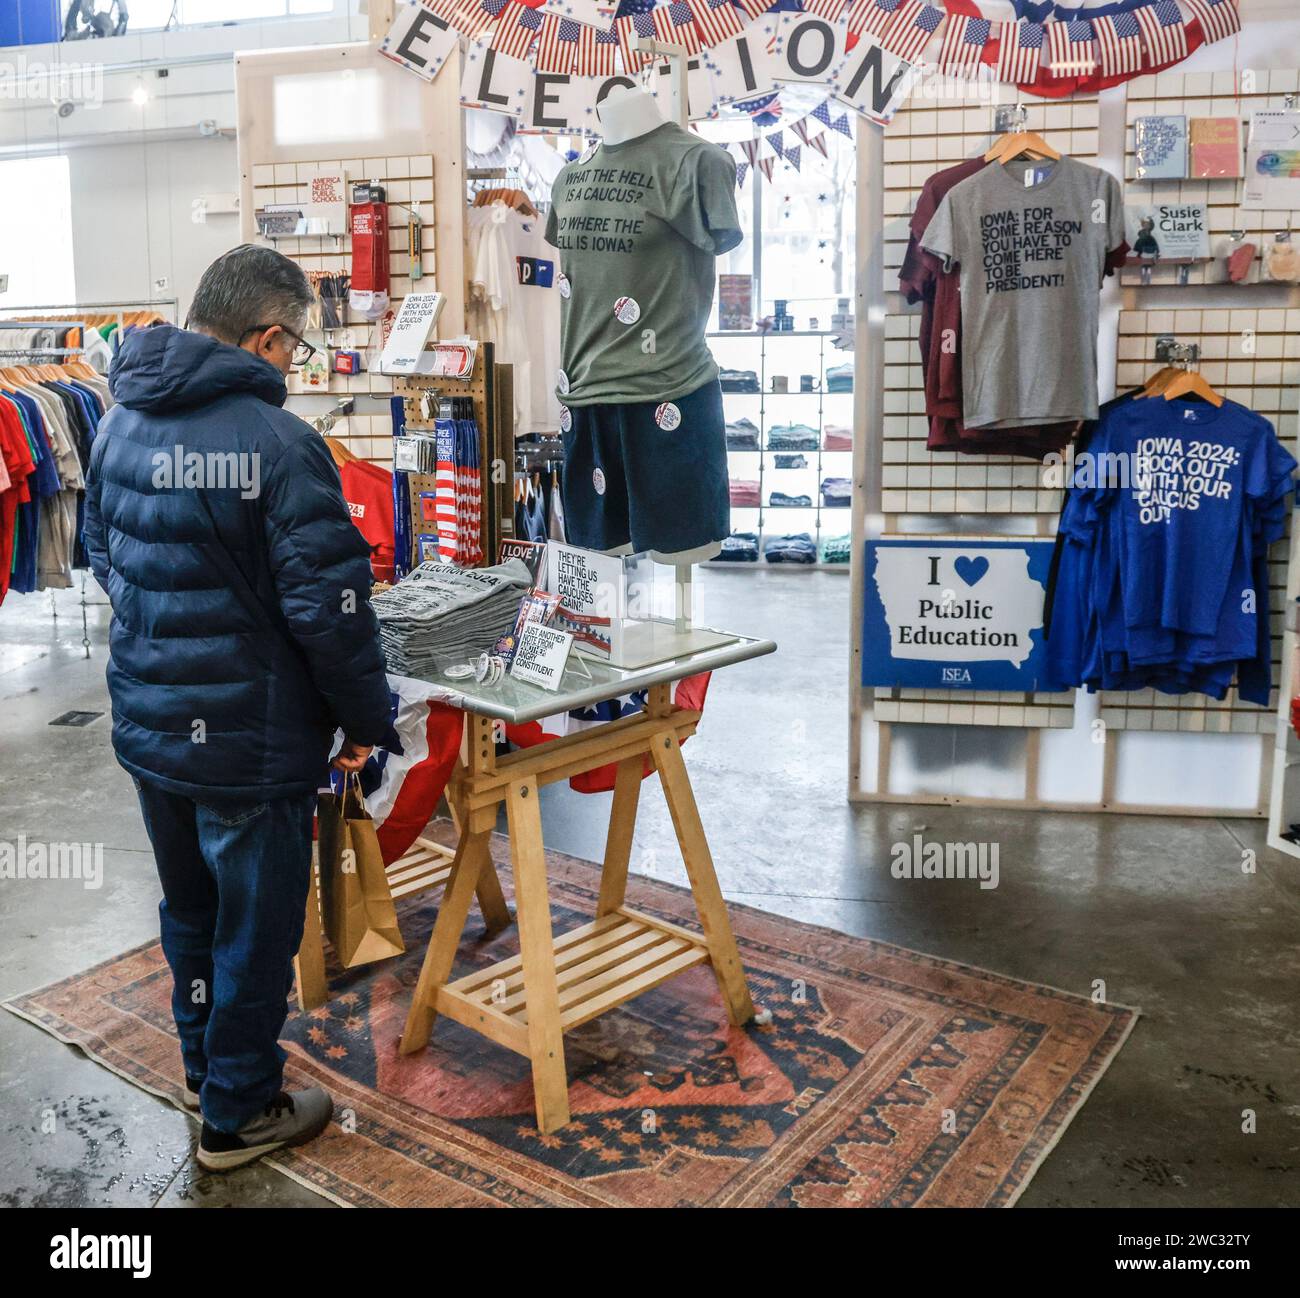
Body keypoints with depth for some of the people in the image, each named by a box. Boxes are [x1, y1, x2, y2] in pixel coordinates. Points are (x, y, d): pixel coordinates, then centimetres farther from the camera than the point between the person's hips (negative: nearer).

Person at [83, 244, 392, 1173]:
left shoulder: (121, 424, 4)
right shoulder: (277, 442, -21)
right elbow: (329, 603, -22)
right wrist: (367, 717, -10)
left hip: (147, 724, 8)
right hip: (249, 739, -8)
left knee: (190, 906, 24)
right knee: (255, 923, 10)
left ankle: (208, 1062, 44)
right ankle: (239, 1113, 26)